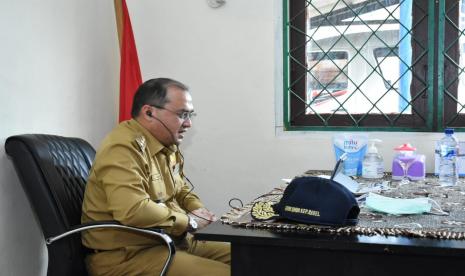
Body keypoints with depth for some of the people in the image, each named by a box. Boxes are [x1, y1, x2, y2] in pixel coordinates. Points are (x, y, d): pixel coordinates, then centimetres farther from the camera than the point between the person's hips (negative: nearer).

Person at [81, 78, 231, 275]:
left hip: (171, 241, 10)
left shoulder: (168, 146, 10)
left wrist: (197, 210, 2)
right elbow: (133, 210, -33)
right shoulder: (124, 147, -20)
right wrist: (189, 221, -18)